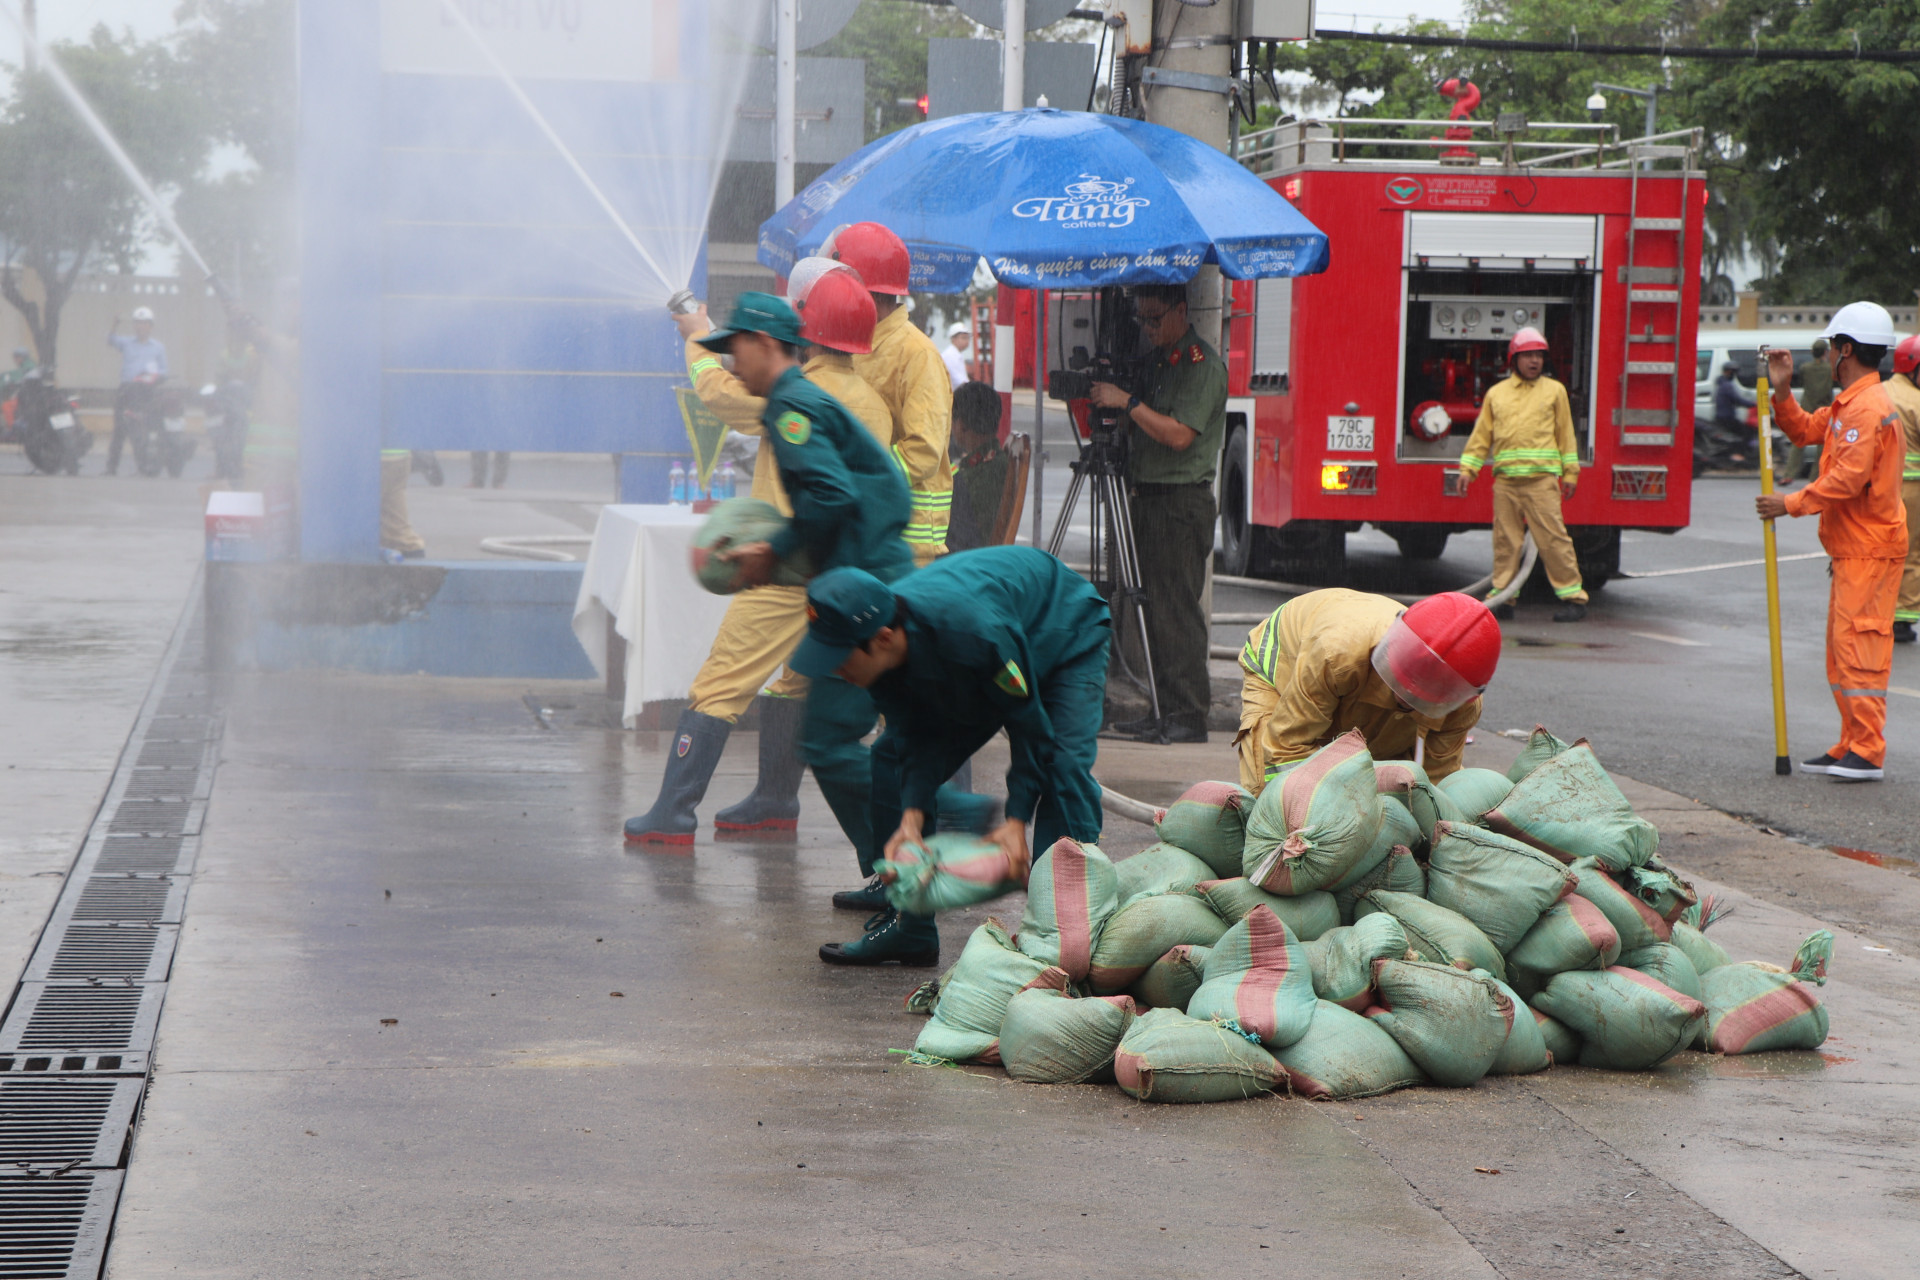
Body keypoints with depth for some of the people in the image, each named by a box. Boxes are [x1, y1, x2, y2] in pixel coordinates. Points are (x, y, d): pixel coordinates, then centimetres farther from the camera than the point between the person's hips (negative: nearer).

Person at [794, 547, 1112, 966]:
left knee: (1063, 766, -30)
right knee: (892, 759, -4)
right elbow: (918, 738, -17)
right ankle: (911, 929, 1)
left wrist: (1017, 820, -34)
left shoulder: (974, 631, -46)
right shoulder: (883, 653, -26)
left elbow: (1030, 724, -33)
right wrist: (912, 816, -31)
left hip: (1067, 639, -6)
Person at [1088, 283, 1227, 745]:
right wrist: (1108, 401, 6)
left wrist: (1128, 402, -17)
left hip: (1182, 503, -9)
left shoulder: (1203, 364, -11)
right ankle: (1166, 711, 12)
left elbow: (1179, 434, -19)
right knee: (1154, 610, 8)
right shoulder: (1157, 359, 17)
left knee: (1177, 611, -8)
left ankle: (1189, 715, -5)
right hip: (1148, 498, 9)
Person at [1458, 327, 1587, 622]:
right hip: (1505, 479, 3)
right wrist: (1468, 468, 7)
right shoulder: (1496, 394, 14)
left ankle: (1573, 597, -3)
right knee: (1505, 540, 4)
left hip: (1542, 478, -3)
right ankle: (1502, 596, 12)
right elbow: (1482, 435, 15)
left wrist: (1570, 474, 8)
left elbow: (1565, 434, 10)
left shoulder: (1554, 390, 9)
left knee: (1552, 537, -7)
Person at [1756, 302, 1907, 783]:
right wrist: (1782, 389, 11)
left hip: (1870, 551, -11)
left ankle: (1868, 753, -11)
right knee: (1842, 648, 13)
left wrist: (1792, 504, -16)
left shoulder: (1869, 407, -17)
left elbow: (1847, 480, -23)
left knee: (1859, 646, -11)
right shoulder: (1848, 405, 16)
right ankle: (1851, 747, 17)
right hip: (1852, 549, 11)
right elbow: (1805, 430, 25)